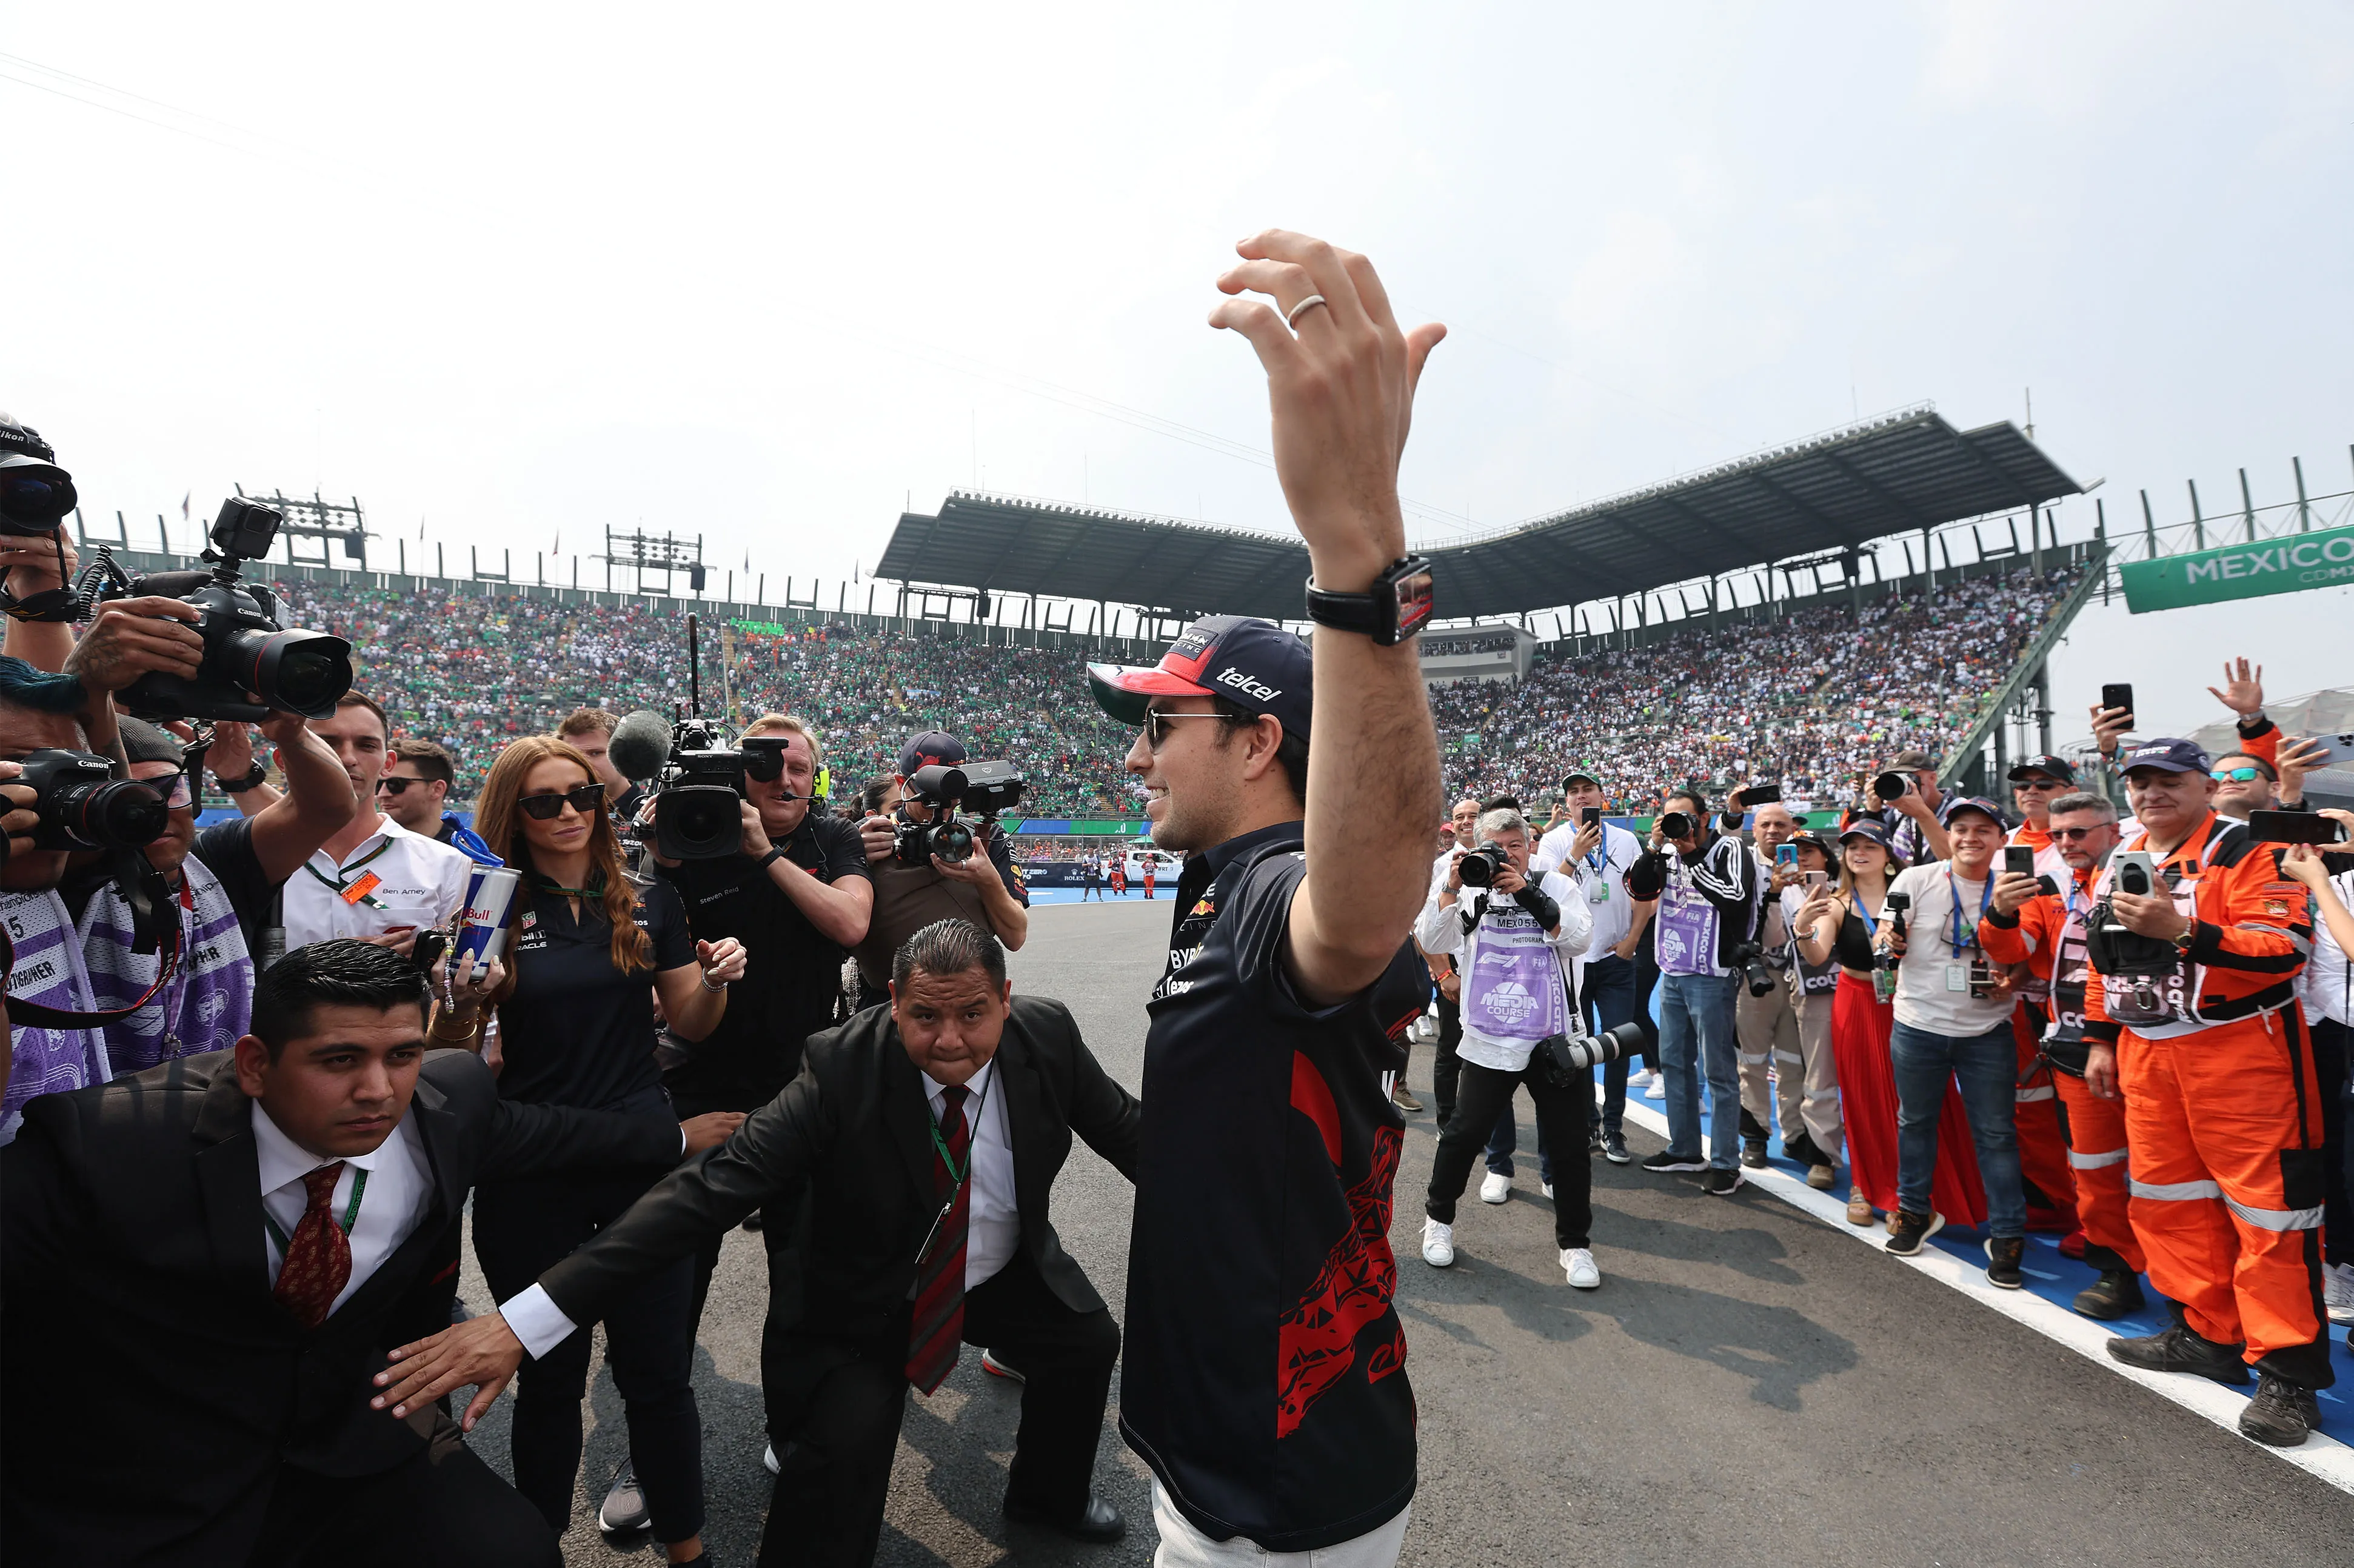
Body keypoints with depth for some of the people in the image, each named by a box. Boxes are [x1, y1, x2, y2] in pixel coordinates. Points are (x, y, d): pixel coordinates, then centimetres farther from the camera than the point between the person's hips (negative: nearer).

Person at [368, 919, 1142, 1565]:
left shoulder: (1047, 1034, -22)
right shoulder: (843, 1068, -31)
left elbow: (1127, 1129, -7)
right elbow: (710, 1188, -36)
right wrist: (523, 1320, -42)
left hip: (1008, 1270, 4)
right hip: (870, 1298, -3)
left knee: (1090, 1343, -5)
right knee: (845, 1436, -24)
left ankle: (1049, 1494, 28)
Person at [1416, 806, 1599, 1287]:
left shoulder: (1556, 887, 3)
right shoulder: (1471, 894, 3)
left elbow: (1580, 939, -14)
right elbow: (1430, 942, -10)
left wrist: (1527, 893, -21)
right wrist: (1451, 887, -19)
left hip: (1556, 1040, 1)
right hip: (1489, 1042, 0)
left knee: (1569, 1142, 7)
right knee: (1464, 1134, 5)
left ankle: (1575, 1244, 26)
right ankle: (1439, 1219, 28)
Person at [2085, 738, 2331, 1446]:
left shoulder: (2249, 852, -9)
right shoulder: (2118, 863, 11)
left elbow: (2285, 949, -19)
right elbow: (2102, 959, 17)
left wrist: (2183, 929, -32)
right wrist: (2101, 1039, 16)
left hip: (2239, 1053, -7)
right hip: (2147, 1055, 7)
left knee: (2266, 1208, -1)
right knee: (2167, 1199, 13)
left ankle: (2287, 1370, 12)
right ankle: (2209, 1335, 28)